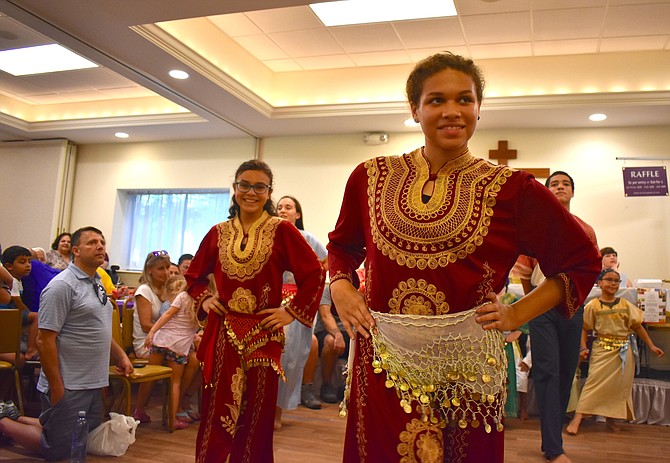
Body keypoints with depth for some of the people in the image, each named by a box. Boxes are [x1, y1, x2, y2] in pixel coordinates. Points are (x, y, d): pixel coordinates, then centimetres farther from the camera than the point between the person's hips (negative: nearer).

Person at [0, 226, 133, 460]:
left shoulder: (96, 283, 13)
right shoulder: (62, 285, -16)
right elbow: (45, 339, -20)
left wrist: (121, 355, 14)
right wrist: (56, 386, -20)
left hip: (93, 383, 9)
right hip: (68, 386, -9)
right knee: (57, 450, 2)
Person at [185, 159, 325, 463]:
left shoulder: (281, 231, -4)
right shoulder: (218, 233, 7)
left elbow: (314, 274, -2)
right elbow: (194, 275, 22)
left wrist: (292, 312, -4)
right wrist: (203, 300, 7)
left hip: (262, 335, -3)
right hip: (221, 335, 3)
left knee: (256, 420, 5)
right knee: (217, 417, 8)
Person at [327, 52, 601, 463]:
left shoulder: (509, 189, -3)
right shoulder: (372, 178, 3)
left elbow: (583, 260, 8)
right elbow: (342, 245, 20)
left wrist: (517, 313, -1)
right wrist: (340, 287, 2)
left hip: (464, 369, -1)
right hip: (382, 366, 2)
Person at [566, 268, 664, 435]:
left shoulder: (625, 305, 5)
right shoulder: (593, 305, -3)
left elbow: (638, 326, 9)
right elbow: (584, 328, 1)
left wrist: (651, 346, 6)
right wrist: (583, 347, -9)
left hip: (624, 351, 3)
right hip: (602, 349, -3)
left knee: (619, 385, 6)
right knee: (594, 382, -11)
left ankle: (611, 418, 20)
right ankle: (577, 418, -13)